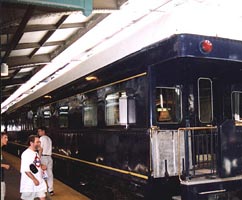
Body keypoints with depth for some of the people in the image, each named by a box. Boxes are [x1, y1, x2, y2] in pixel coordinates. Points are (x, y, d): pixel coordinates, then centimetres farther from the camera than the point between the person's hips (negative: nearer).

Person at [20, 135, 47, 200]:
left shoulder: (36, 153, 9)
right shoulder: (26, 154, -19)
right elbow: (25, 170, -23)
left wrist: (42, 166, 0)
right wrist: (34, 179, -23)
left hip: (39, 180, 8)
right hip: (29, 182, -8)